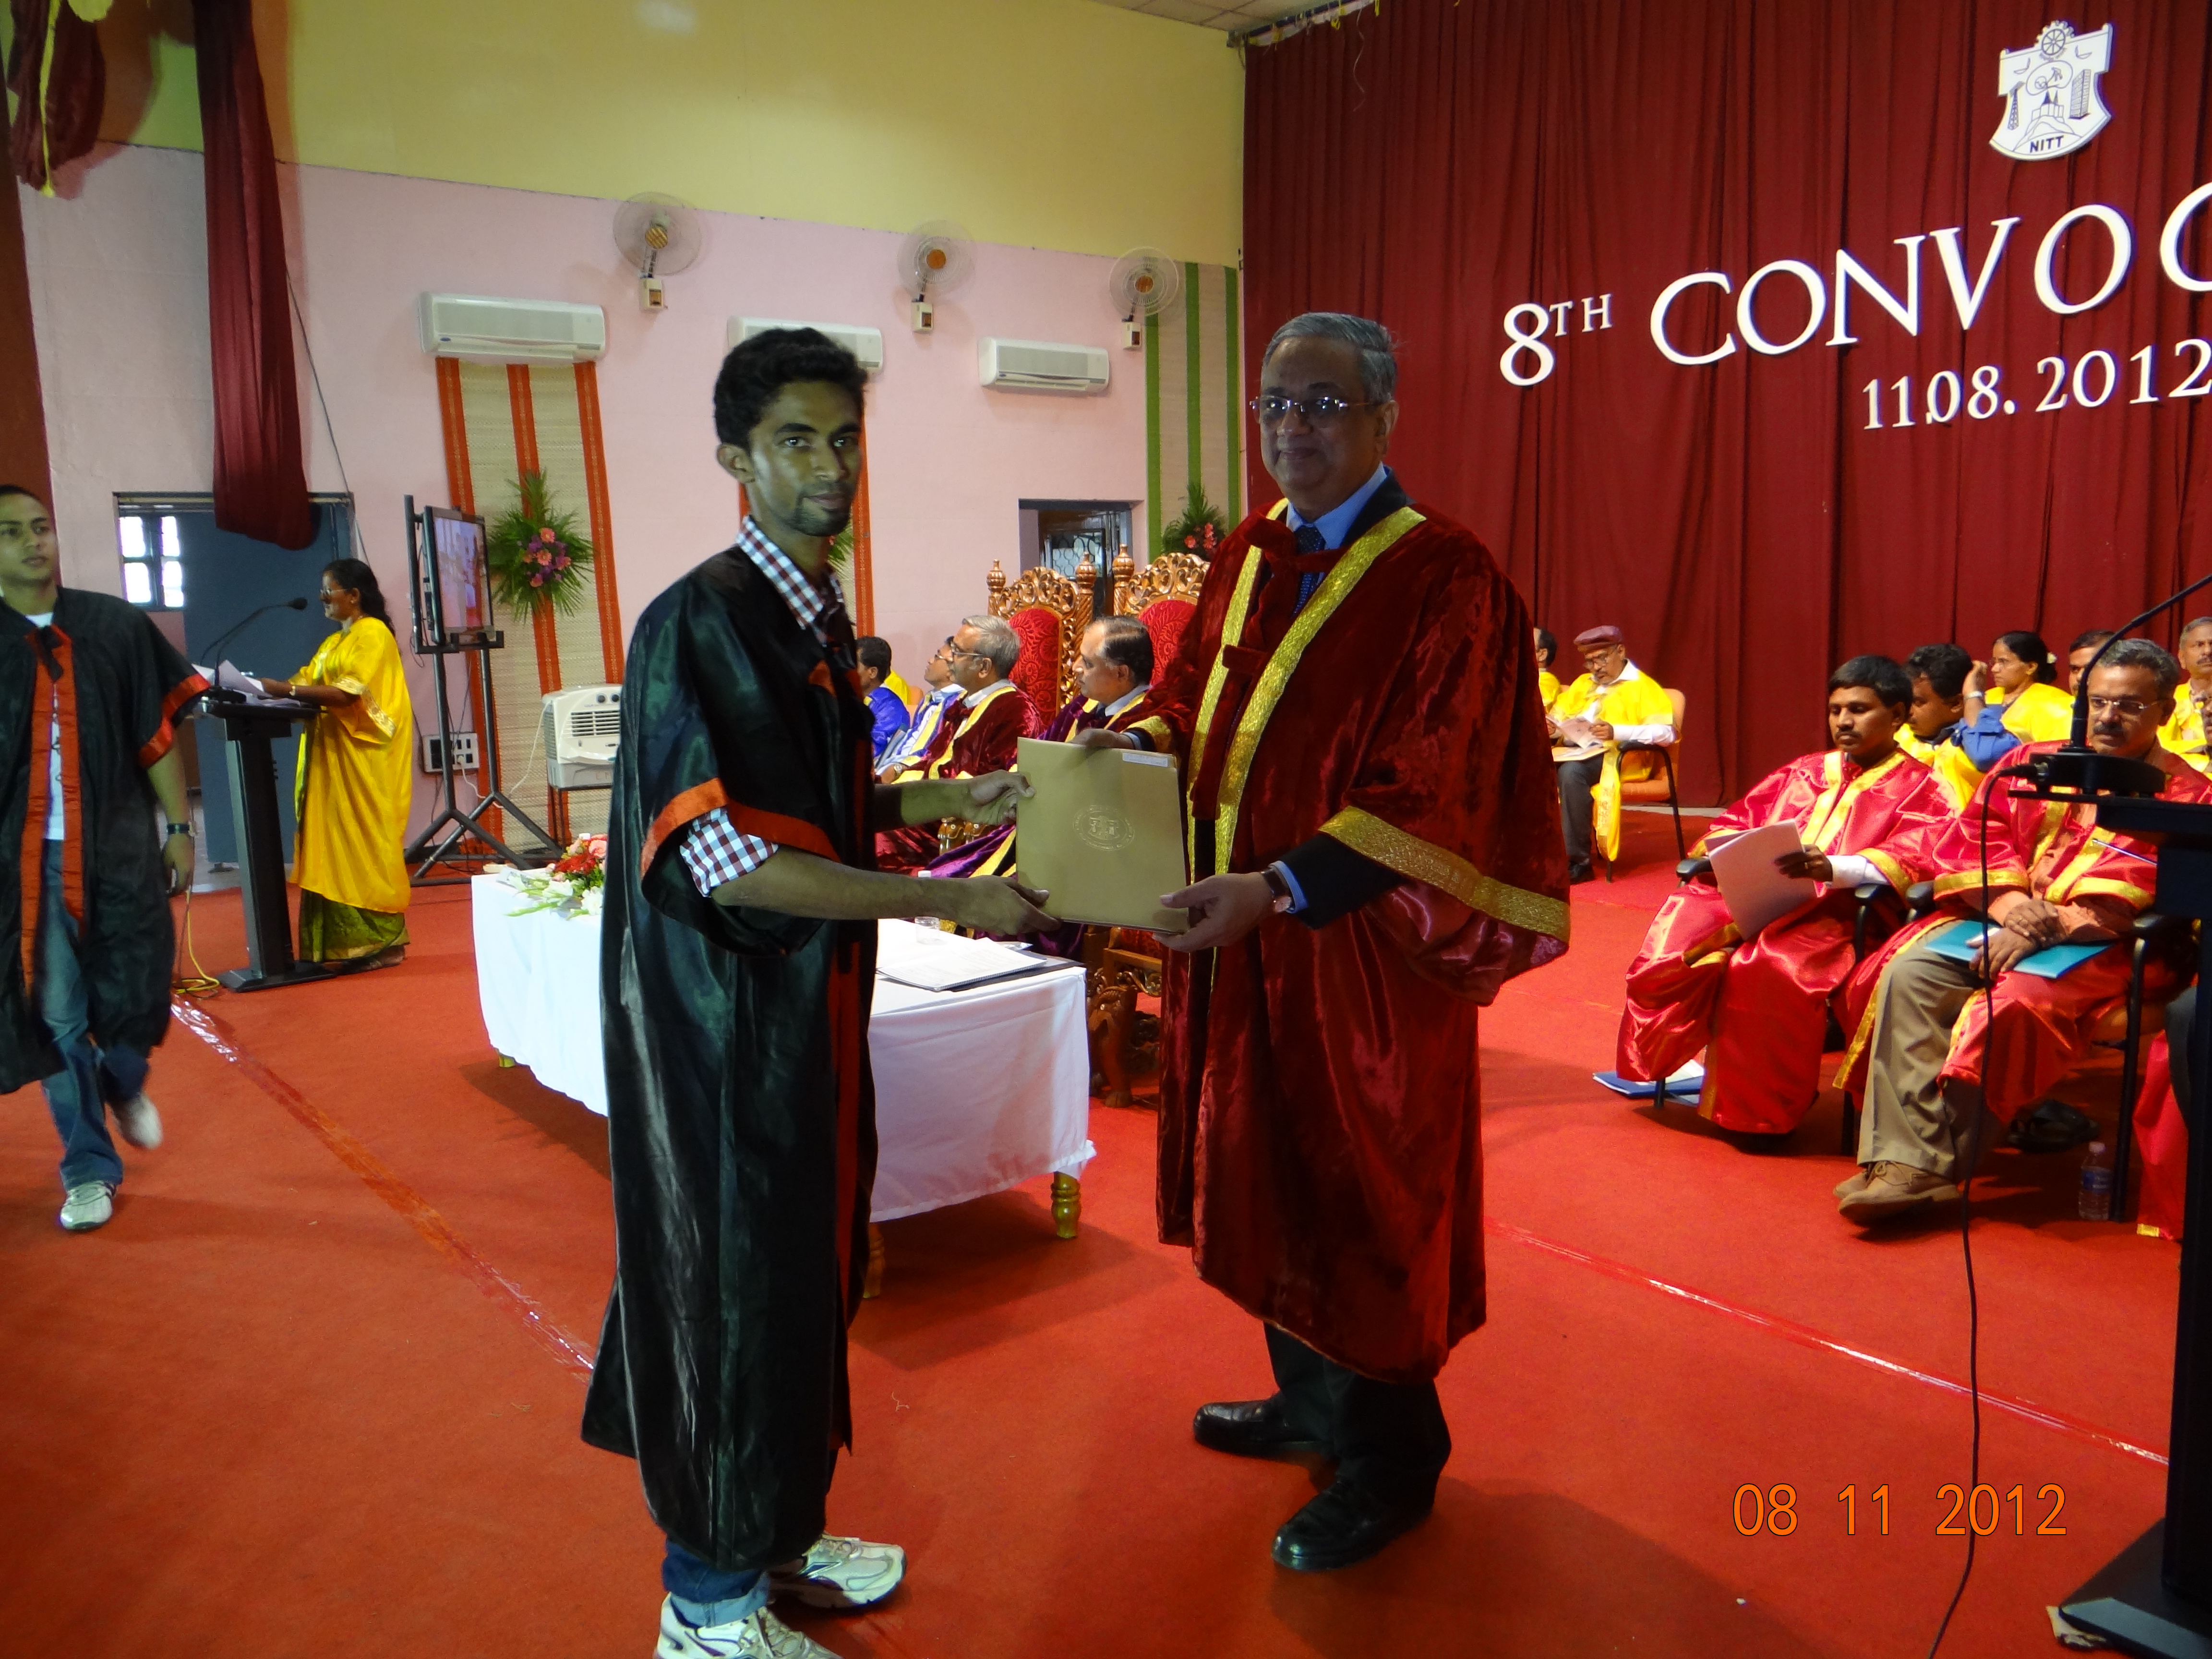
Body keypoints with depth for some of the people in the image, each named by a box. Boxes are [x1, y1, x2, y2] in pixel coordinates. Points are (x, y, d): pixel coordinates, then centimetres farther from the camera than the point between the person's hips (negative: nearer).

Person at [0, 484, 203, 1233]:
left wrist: (180, 828, 3)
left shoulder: (117, 626, 2)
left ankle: (124, 1084, 38)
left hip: (119, 847, 1)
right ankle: (89, 1170, 16)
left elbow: (157, 734, 5)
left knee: (133, 994, 3)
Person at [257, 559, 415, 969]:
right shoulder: (333, 642, 21)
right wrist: (270, 686, -6)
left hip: (365, 757, -8)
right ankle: (346, 942, 7)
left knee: (366, 843, -6)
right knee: (338, 845, 5)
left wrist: (285, 690, -22)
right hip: (334, 756, 8)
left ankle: (384, 942, -1)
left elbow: (348, 693, -19)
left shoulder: (373, 633, -7)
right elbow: (308, 682, 11)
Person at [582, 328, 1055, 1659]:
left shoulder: (815, 611, 9)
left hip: (806, 1010, 9)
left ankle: (774, 1537, 39)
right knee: (741, 1287, 5)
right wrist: (951, 901, -23)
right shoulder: (699, 624, -19)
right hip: (726, 1022, -9)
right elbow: (729, 858, -25)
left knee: (805, 1274, 19)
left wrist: (957, 798, 4)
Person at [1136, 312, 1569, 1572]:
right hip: (1246, 941, 7)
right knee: (1269, 1167, 19)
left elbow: (1431, 794, -21)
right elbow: (1202, 704, 19)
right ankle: (1313, 1398, 42)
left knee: (1360, 1194, 6)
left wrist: (1279, 887, -31)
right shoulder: (1250, 559, 8)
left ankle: (1393, 1461, 28)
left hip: (1362, 949, -7)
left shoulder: (1443, 577, -15)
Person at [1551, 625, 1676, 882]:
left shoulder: (1642, 686, 6)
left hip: (1617, 756, -6)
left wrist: (1617, 732, -21)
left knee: (1571, 771, -37)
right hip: (1575, 752, 6)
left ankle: (1578, 861, -33)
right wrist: (1551, 727, 2)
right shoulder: (1582, 684, 29)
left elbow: (1666, 732, -8)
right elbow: (1560, 715, 28)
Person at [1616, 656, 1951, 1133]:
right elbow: (1735, 822, 24)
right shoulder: (1803, 772, 28)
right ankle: (1683, 1058, -9)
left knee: (1769, 966, -36)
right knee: (1676, 936, -24)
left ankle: (1761, 1106, -22)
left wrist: (1833, 868, -26)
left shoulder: (1918, 789, 11)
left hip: (1841, 911, -5)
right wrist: (1725, 849, -2)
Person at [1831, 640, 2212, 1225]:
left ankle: (1936, 1166, -25)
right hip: (2000, 921, 4)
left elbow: (2138, 896, -8)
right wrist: (2004, 898, -13)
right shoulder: (2035, 762, 18)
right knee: (1909, 972, -25)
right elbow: (1978, 836, 8)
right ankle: (1904, 1159, -32)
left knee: (2012, 1005, -34)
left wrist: (2046, 928, -21)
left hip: (2101, 946, -4)